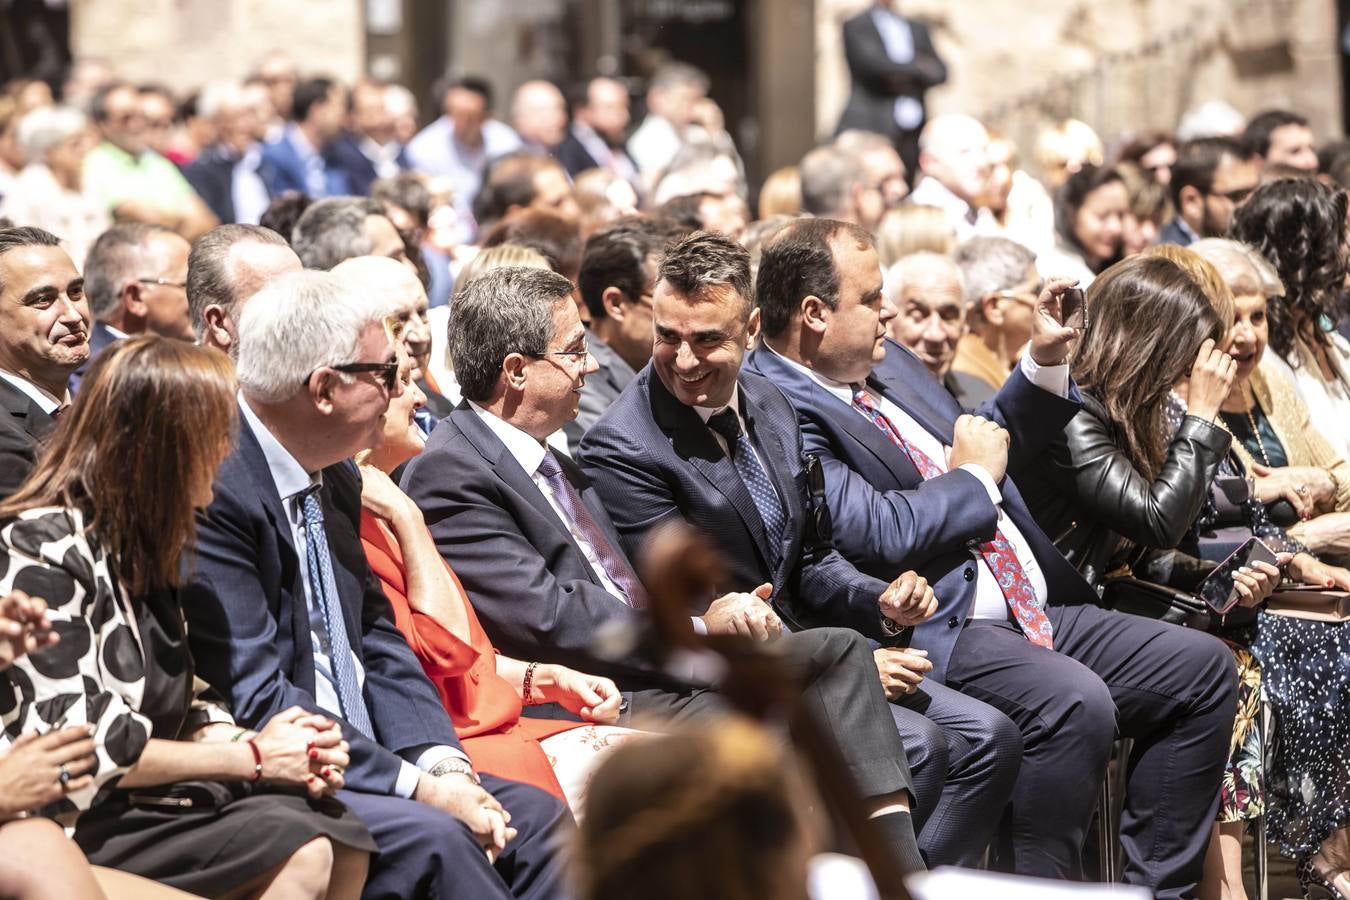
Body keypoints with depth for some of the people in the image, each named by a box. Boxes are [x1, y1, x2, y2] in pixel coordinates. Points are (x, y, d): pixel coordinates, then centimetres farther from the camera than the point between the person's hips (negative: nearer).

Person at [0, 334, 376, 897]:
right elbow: (83, 754, -17)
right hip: (77, 825, -8)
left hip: (151, 802, 8)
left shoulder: (143, 544, 15)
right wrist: (252, 757, -11)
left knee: (341, 838, -16)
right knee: (298, 852, -26)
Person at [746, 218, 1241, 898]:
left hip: (1034, 609, 10)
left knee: (1204, 668, 2)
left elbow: (982, 445, 30)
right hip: (936, 634, -10)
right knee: (1074, 703, -35)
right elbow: (883, 533, -23)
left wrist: (1045, 362, 16)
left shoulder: (886, 362, 17)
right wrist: (975, 474, -6)